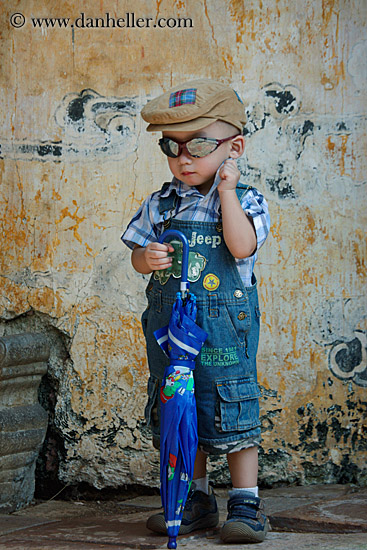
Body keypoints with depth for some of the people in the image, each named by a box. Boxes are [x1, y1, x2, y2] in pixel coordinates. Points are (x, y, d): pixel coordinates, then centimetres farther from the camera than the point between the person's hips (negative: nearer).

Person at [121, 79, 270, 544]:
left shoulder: (245, 200, -4)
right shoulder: (160, 205, 8)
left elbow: (242, 246, -21)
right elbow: (139, 252, 11)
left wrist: (226, 190, -18)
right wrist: (146, 258, -13)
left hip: (224, 327, -4)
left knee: (231, 415, -2)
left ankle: (246, 504, 8)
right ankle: (196, 500, 23)